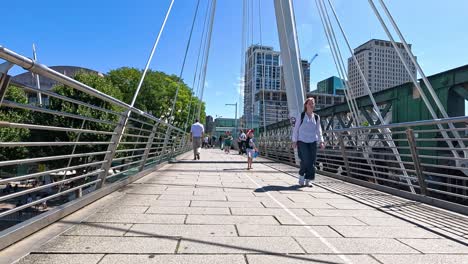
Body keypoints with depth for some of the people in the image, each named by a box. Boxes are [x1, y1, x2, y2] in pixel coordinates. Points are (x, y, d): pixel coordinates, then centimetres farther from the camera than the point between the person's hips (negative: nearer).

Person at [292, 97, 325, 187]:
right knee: (305, 160, -14)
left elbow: (318, 130, 12)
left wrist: (321, 141, 2)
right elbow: (296, 128, 1)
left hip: (313, 142, 3)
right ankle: (301, 178, 10)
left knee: (312, 161, -2)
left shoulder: (316, 117, 9)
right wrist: (294, 141, -4)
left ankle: (308, 180, 11)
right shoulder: (300, 116, 0)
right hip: (302, 141, -3)